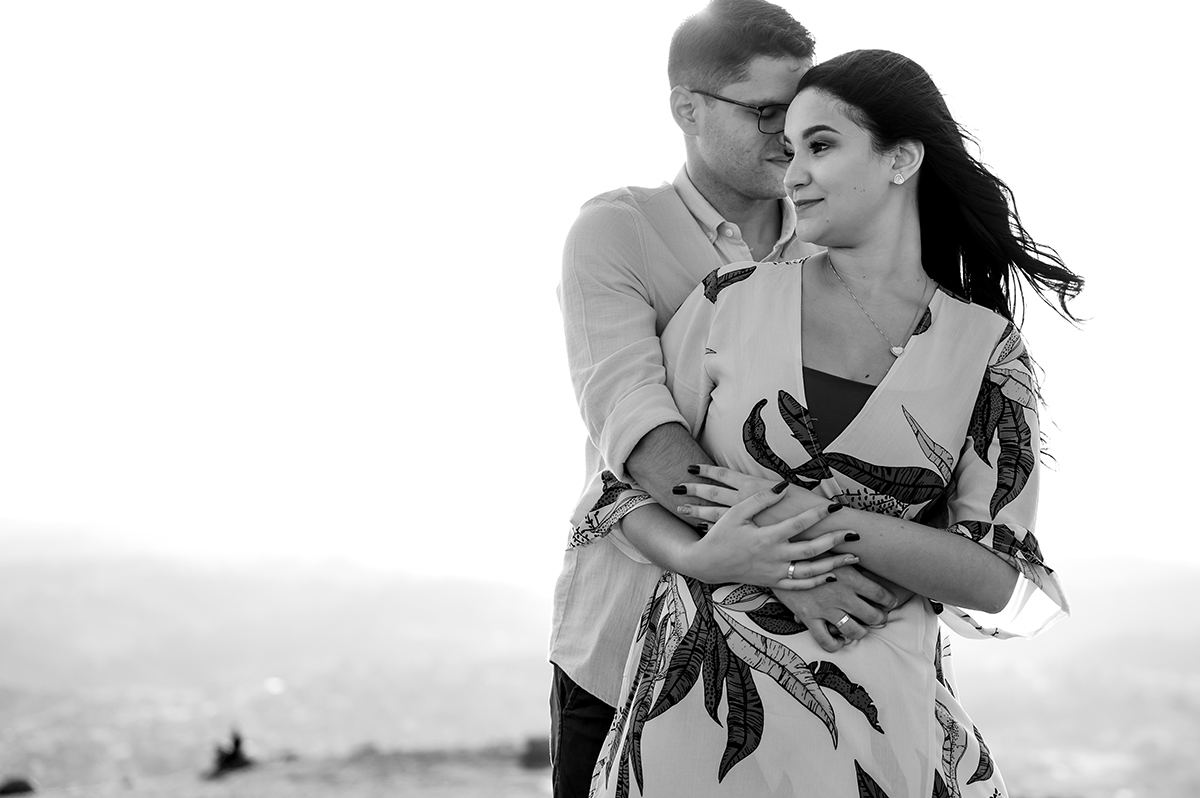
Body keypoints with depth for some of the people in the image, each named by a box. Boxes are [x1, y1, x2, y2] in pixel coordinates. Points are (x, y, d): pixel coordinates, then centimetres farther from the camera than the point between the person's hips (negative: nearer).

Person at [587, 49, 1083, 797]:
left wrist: (819, 519, -17)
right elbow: (628, 491, 2)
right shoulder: (732, 301, 0)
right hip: (703, 689, 1)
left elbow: (1002, 585, -7)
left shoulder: (986, 348, -2)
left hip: (875, 705, 0)